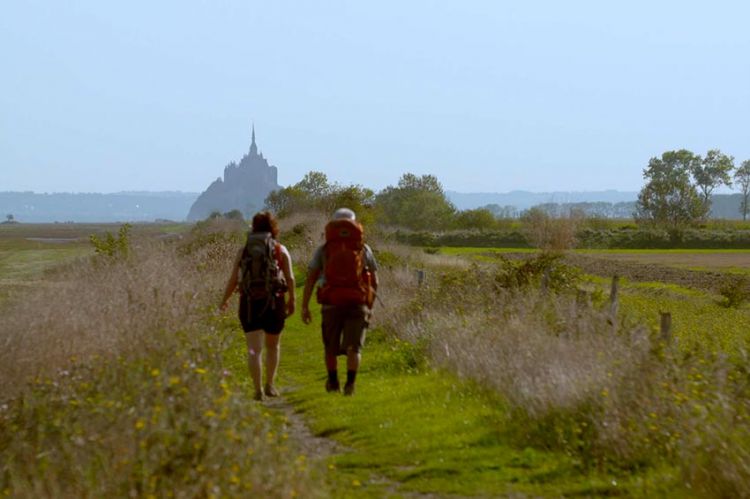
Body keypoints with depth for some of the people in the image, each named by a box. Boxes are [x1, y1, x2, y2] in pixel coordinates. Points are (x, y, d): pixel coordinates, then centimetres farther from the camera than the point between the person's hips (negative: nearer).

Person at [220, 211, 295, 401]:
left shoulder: (244, 251, 5)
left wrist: (225, 300, 16)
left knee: (254, 349, 1)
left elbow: (234, 279, 1)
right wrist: (292, 299, 9)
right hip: (274, 302, 0)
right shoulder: (280, 249, 2)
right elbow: (289, 278, -5)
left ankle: (258, 390, -8)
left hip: (249, 302, 0)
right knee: (273, 345, 20)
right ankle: (269, 384, 16)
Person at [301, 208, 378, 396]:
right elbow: (374, 281, 13)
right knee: (353, 347, 0)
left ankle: (333, 382, 29)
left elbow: (310, 278, -2)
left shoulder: (323, 250, 6)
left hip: (331, 305, 0)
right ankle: (350, 382, -20)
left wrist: (305, 306, -3)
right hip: (357, 304, 0)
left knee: (331, 347, 18)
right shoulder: (364, 250, 8)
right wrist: (370, 304, 26)